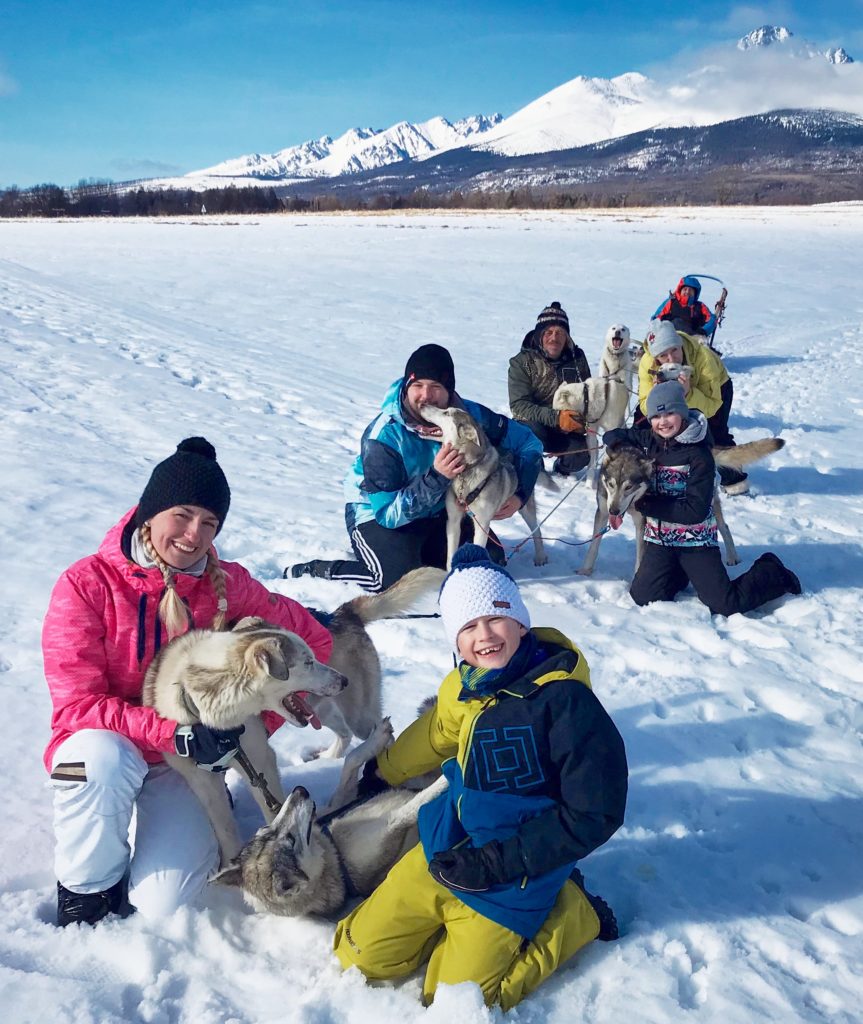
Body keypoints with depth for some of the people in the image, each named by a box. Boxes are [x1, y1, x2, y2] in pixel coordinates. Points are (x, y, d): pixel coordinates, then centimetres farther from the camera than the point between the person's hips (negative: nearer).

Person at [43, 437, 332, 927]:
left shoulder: (228, 584, -7)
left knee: (160, 903, -17)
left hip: (189, 758, 1)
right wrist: (173, 734, -28)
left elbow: (312, 641, -1)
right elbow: (78, 704, -16)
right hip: (104, 746, -1)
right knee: (105, 760, -38)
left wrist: (255, 724, -8)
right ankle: (87, 885, -9)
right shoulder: (87, 583, -14)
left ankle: (198, 817, 15)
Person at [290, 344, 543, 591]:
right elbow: (389, 513, -29)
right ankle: (313, 569, -8)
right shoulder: (383, 436, -30)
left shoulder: (470, 415, -18)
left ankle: (414, 551, 17)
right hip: (376, 514, -5)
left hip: (437, 512, 6)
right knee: (403, 580, -28)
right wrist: (437, 477, -40)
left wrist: (519, 495, -19)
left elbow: (528, 443, -5)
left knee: (491, 561, -3)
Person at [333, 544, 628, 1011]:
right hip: (447, 849, 6)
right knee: (360, 955, 9)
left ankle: (571, 914, 13)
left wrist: (494, 864, -20)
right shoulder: (463, 688, -5)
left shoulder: (565, 699, -24)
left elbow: (593, 814, -22)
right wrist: (379, 774, 32)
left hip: (512, 878, -6)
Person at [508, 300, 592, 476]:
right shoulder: (522, 362, -8)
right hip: (534, 425, -3)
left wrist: (583, 419, -11)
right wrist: (556, 417, -32)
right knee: (534, 429, -37)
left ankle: (561, 468, 10)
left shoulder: (577, 358, 3)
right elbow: (519, 405, -18)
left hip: (569, 429, 3)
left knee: (580, 457, -27)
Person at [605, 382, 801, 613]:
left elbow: (696, 510, -19)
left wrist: (646, 504, -20)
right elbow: (613, 436, 15)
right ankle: (680, 573, 19)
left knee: (725, 605, -10)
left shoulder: (699, 455, -15)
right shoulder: (648, 440, -1)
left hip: (696, 541, -5)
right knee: (643, 598, -10)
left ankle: (773, 574, 19)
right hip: (659, 538, 5)